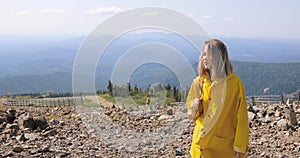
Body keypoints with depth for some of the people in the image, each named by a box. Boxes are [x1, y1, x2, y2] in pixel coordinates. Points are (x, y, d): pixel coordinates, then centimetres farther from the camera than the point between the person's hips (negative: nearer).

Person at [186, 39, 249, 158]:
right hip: (201, 144, 4)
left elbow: (242, 117, -8)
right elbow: (190, 105, 14)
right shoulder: (199, 81, 3)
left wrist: (240, 146, -9)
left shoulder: (234, 83, -10)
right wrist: (194, 107, -9)